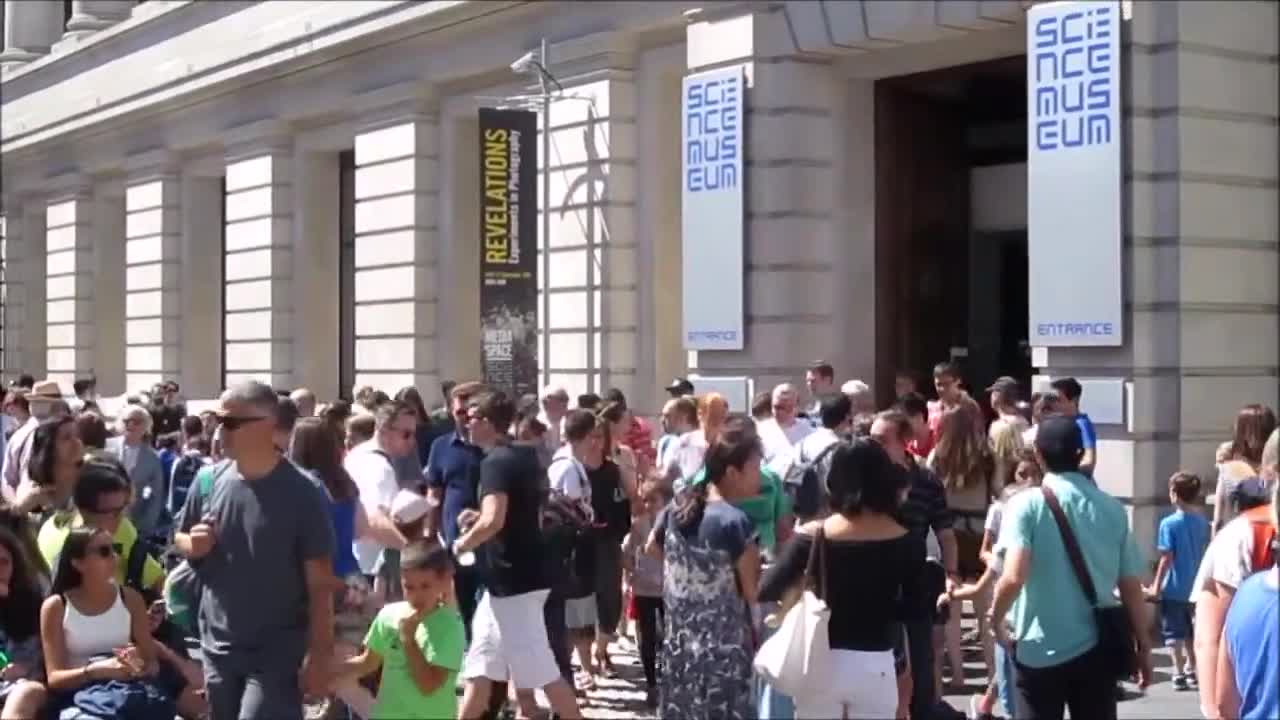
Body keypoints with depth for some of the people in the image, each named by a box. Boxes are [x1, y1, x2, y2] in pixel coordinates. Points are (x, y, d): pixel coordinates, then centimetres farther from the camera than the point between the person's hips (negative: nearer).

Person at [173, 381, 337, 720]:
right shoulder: (210, 481, 0)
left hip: (276, 654, -5)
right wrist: (192, 545, -10)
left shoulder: (301, 493, -13)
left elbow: (320, 582, -11)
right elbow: (179, 538, 15)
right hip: (218, 648, 5)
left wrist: (319, 654, -14)